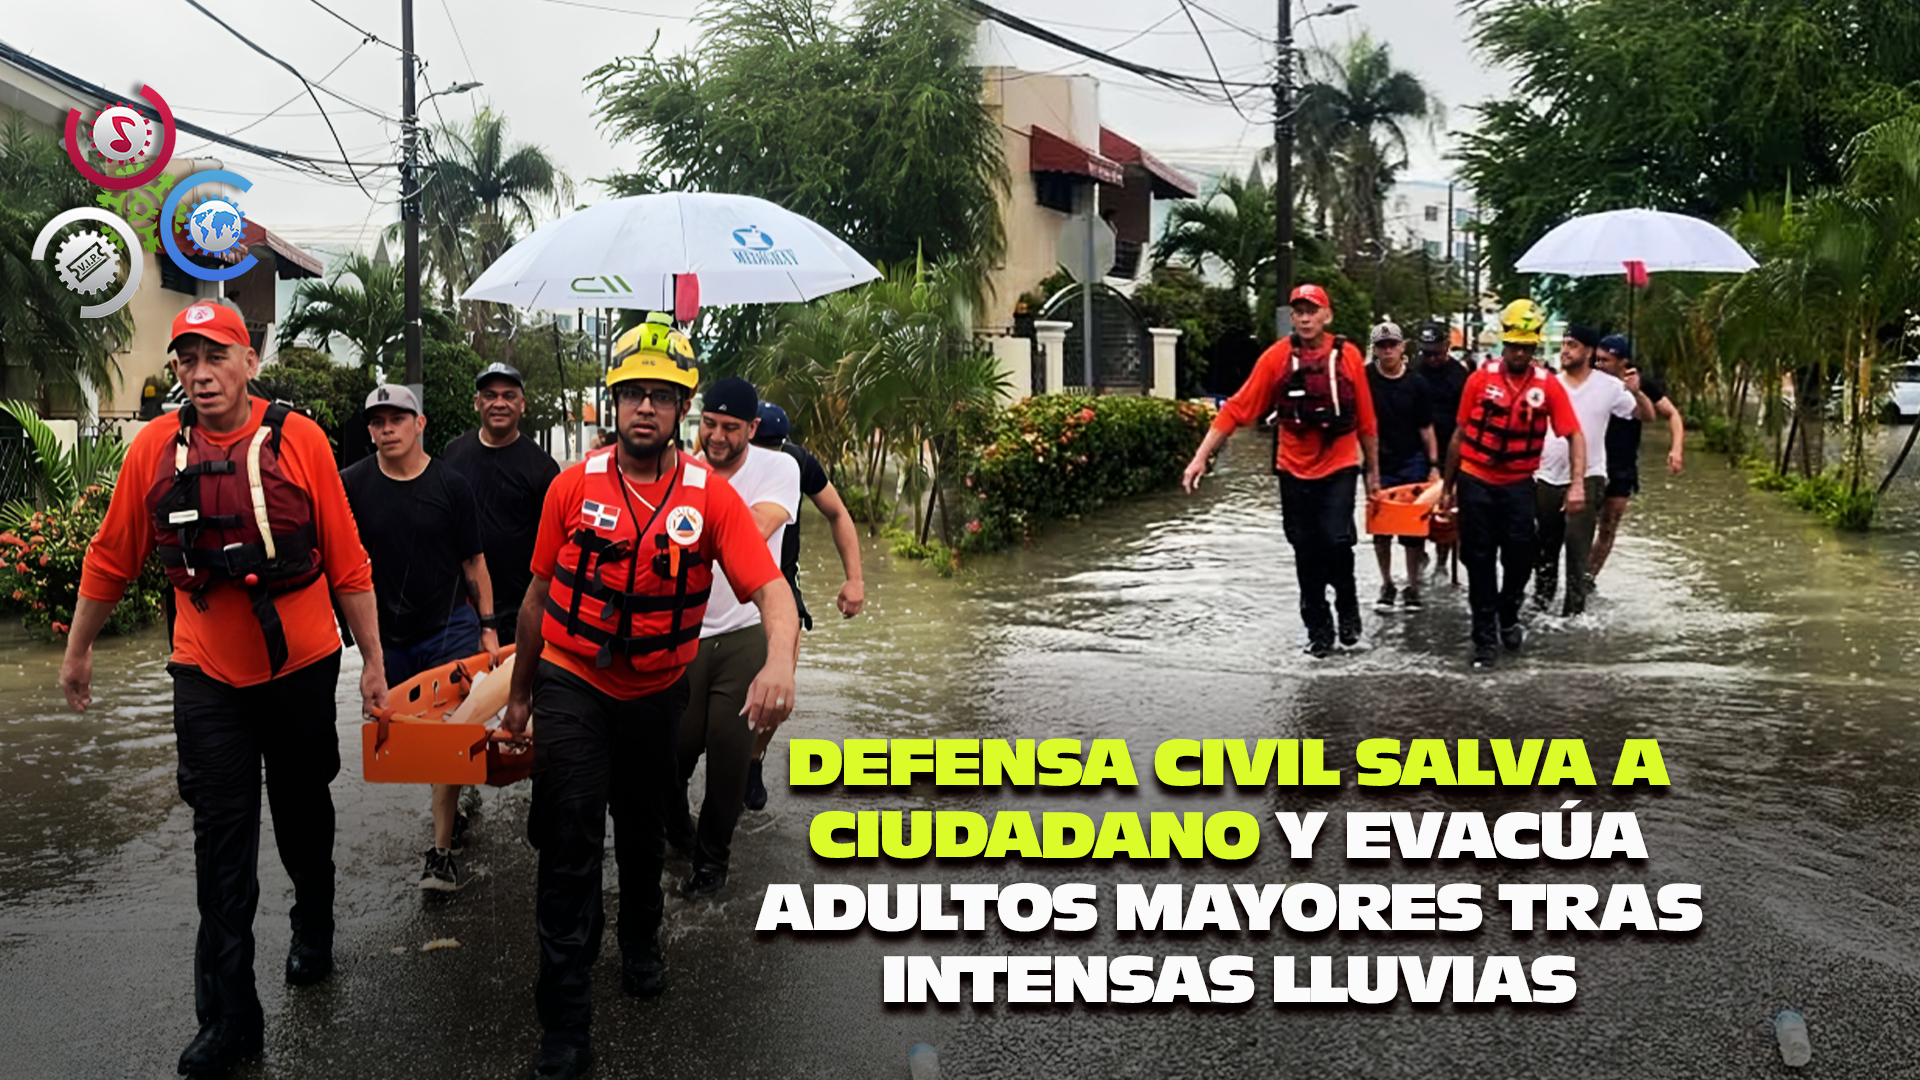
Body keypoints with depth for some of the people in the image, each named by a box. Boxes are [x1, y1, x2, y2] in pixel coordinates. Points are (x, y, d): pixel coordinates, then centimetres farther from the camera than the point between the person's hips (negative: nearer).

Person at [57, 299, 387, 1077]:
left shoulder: (299, 440, -9)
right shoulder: (155, 448, -5)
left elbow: (347, 561, -5)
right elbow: (111, 559, 6)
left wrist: (373, 659, -3)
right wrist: (78, 650, 13)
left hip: (302, 665, 0)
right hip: (208, 676, 1)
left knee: (304, 815, 17)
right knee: (222, 839, 2)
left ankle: (313, 929, 43)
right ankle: (229, 1015, 9)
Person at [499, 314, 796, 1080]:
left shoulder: (710, 496, -11)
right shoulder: (573, 487, -9)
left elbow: (771, 590, -21)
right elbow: (540, 594, 2)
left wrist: (779, 664, -41)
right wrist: (520, 693, 9)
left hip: (656, 691, 2)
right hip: (572, 682, -1)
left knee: (642, 830, 22)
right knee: (570, 843, -8)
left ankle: (642, 942, 51)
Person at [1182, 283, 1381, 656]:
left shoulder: (1347, 355, -3)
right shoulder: (1277, 357, -5)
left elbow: (1365, 420, 5)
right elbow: (1237, 409, -7)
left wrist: (1373, 470, 10)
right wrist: (1201, 457, -12)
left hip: (1339, 468, -1)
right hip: (1294, 471, 1)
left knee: (1337, 541, -13)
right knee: (1306, 552, 7)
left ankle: (1348, 608, 14)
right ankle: (1318, 628, 21)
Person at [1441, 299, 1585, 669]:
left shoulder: (1548, 385, -5)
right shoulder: (1481, 379, -4)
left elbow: (1574, 435, -5)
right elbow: (1459, 434, 4)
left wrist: (1577, 484, -17)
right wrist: (1448, 486, 7)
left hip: (1518, 483, 0)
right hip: (1475, 481, 0)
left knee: (1520, 554, -3)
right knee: (1479, 559, 3)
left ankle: (1508, 618, 26)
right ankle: (1484, 636, 13)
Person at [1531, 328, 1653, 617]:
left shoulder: (1608, 386, -4)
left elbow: (1647, 415, -3)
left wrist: (1636, 392, -21)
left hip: (1587, 477, -3)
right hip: (1547, 477, 4)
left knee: (1577, 545, -10)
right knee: (1544, 546, 13)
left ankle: (1574, 609, -5)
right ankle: (1541, 601, 30)